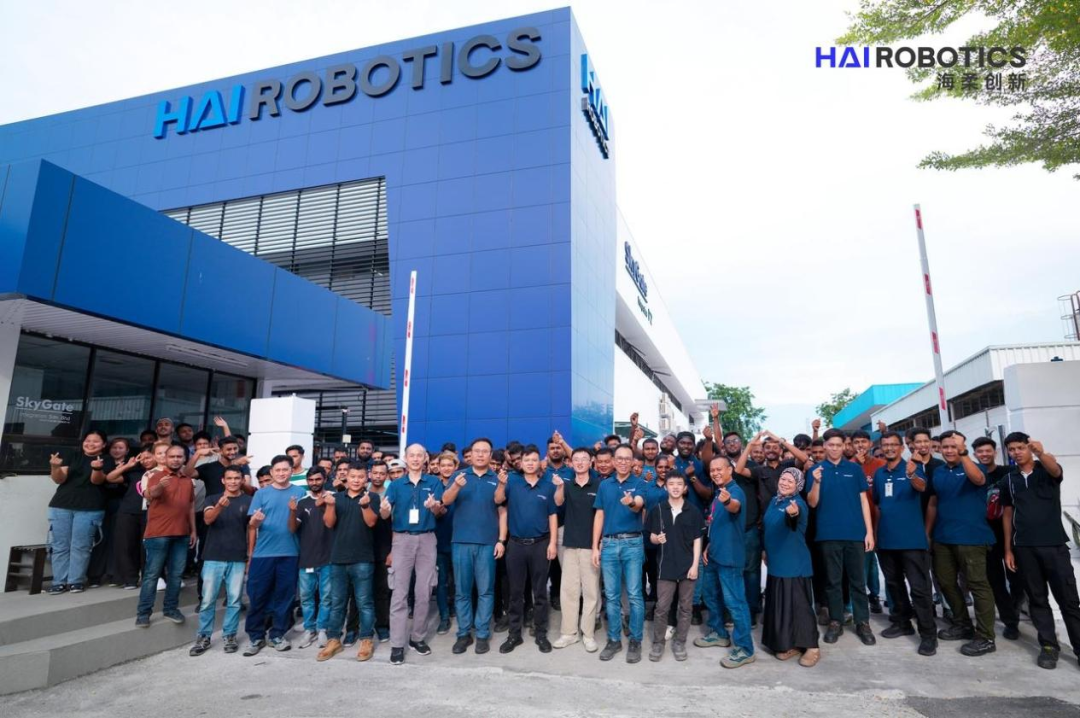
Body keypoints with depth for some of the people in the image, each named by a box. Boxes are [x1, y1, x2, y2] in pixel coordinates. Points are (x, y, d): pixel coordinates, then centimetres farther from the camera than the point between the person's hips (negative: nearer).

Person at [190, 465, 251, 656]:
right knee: (208, 599, 3)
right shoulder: (213, 499, 5)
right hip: (213, 557, 0)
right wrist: (219, 506, -35)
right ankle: (203, 637, 16)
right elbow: (208, 519, -13)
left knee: (234, 600, 5)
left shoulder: (249, 501, 3)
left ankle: (229, 636, 17)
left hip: (238, 559, 0)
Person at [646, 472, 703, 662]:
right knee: (661, 607, 2)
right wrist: (657, 539, -19)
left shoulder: (693, 511, 0)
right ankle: (658, 643, 16)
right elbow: (652, 537, 4)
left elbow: (697, 540, 1)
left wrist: (695, 565, -5)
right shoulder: (658, 509, 0)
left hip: (687, 566, 1)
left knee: (685, 607, 9)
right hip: (665, 566, 0)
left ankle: (679, 643, 22)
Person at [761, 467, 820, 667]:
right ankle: (789, 644, 22)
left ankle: (812, 647, 9)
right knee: (780, 603, 11)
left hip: (795, 563, -7)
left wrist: (793, 513, -61)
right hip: (776, 562, 7)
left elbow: (796, 516, -40)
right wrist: (765, 550, 19)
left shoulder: (798, 503, -15)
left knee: (799, 603, -3)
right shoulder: (773, 502, 7)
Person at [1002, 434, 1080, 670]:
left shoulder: (1047, 470, 0)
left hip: (1054, 544, -3)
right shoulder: (1009, 480, 8)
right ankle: (1049, 646, 15)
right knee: (1037, 599, 7)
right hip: (1024, 548, 3)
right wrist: (1008, 549, 7)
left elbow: (1055, 470, -27)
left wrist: (1041, 453, -50)